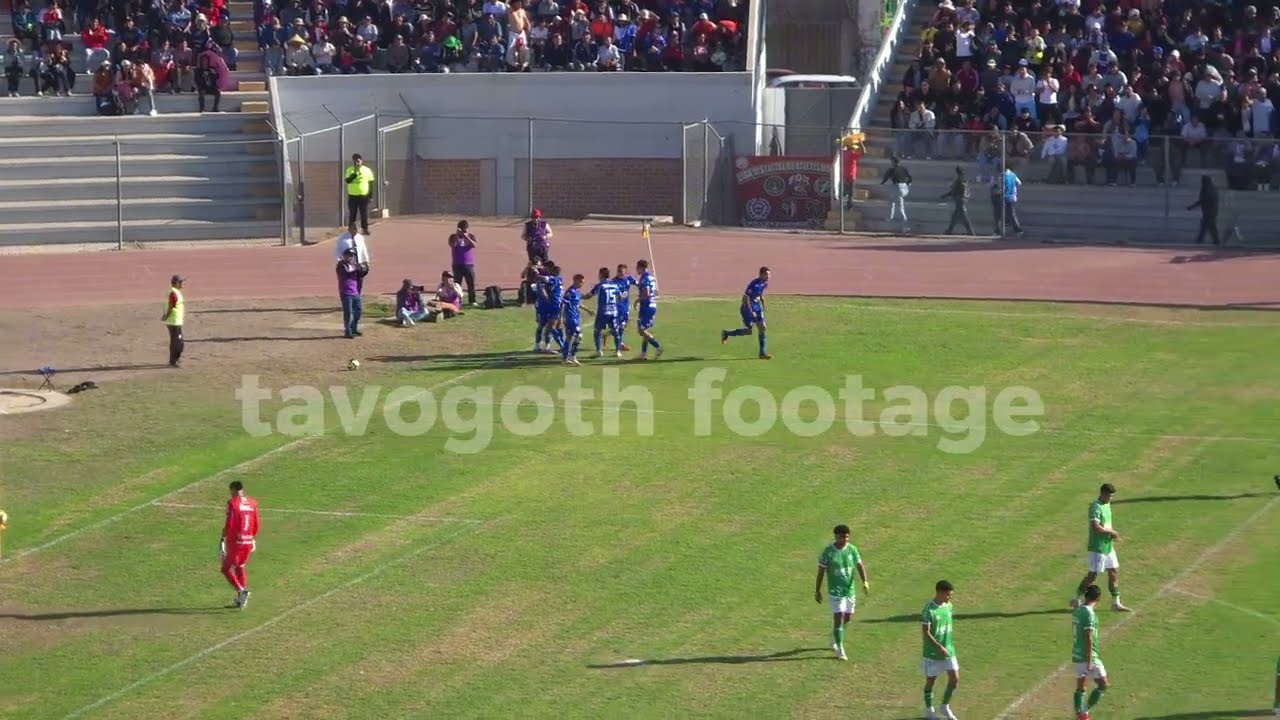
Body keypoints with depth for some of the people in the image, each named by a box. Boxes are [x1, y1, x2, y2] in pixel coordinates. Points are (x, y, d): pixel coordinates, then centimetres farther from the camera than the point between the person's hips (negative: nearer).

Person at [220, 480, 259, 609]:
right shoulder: (252, 503, 7)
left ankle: (241, 591, -17)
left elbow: (228, 525, -14)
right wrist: (254, 540, 25)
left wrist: (222, 539, -7)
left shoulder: (232, 503, -10)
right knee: (240, 567, 22)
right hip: (248, 541, 6)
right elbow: (256, 525, 13)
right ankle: (240, 599, 21)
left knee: (226, 569, 3)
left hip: (235, 542, -6)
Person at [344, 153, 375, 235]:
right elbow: (347, 180, -10)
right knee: (351, 214, 4)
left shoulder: (367, 170, 1)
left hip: (364, 196, -1)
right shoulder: (349, 170, 3)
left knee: (364, 214, 1)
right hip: (352, 196, 1)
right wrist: (355, 174, -21)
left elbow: (370, 184, 3)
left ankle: (365, 229, 10)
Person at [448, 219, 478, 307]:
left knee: (471, 284, 0)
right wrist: (457, 235, -21)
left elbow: (474, 245, -12)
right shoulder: (454, 237, 4)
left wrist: (467, 237, -22)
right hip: (457, 266, -1)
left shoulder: (471, 237, 7)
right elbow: (452, 245, -16)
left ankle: (472, 301, 5)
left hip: (469, 265, 1)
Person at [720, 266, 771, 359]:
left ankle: (762, 353, 6)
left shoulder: (764, 283, 2)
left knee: (762, 327, 1)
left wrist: (763, 304, 12)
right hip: (748, 307, -8)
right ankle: (726, 333, 16)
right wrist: (751, 312, -25)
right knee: (749, 330, -5)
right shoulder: (754, 284, -26)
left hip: (757, 307, 8)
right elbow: (746, 298, -25)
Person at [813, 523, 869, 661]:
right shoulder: (828, 551, -11)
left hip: (849, 589, 5)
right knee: (839, 617, -10)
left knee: (847, 617, 14)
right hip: (835, 591, -5)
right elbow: (821, 571, -5)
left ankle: (834, 636, 42)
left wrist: (865, 581, -18)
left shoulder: (852, 549, 0)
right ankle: (839, 650, -2)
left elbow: (859, 565, -1)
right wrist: (817, 591, -3)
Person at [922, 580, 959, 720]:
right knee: (930, 680, 6)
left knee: (955, 678, 4)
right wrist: (939, 647, -23)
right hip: (932, 652, -6)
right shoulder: (929, 609, -19)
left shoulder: (948, 606, 2)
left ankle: (945, 707, 23)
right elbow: (926, 632, -19)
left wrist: (948, 646, 17)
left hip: (948, 650, 6)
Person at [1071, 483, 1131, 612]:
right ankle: (1076, 599, 11)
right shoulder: (1095, 507, -19)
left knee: (1113, 572, 10)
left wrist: (1111, 534, 4)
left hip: (1108, 545, 9)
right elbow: (1096, 527, -30)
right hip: (1097, 547, -9)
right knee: (1092, 575, -2)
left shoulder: (1107, 505, 10)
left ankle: (1116, 603, 16)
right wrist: (1111, 532, -16)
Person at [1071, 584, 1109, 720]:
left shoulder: (1077, 611, 9)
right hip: (1088, 656, -9)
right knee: (1104, 684, 0)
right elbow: (1088, 638, -20)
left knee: (1080, 687, 11)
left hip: (1077, 654, 9)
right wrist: (1089, 662, -19)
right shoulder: (1089, 614, -18)